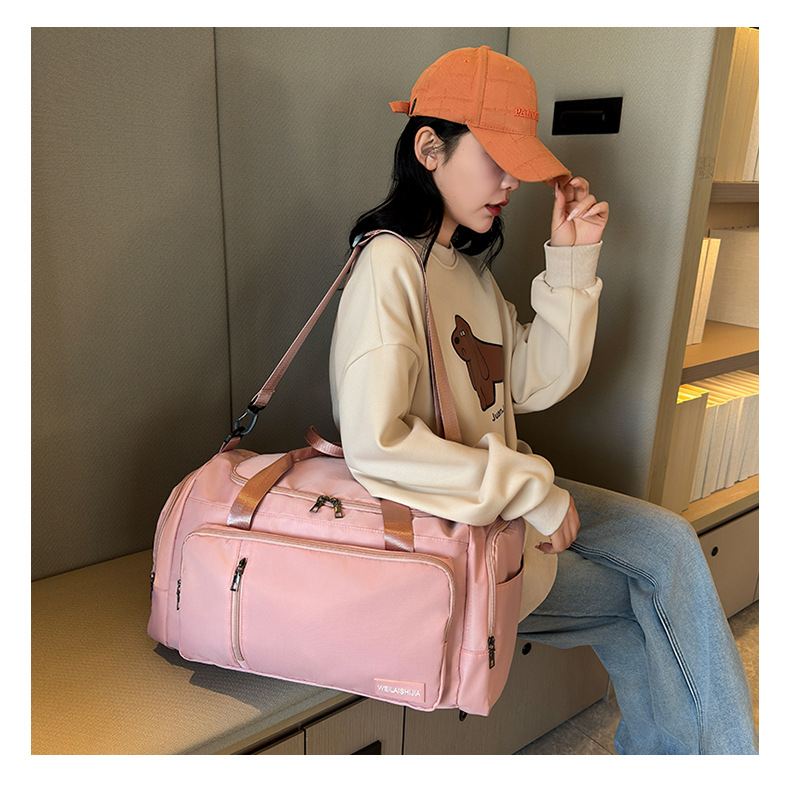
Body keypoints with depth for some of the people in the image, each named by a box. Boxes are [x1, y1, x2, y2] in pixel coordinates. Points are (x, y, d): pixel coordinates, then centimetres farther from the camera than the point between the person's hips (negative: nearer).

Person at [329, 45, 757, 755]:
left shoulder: (469, 263, 9)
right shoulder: (391, 264, -20)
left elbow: (538, 385, 5)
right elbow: (375, 445, -30)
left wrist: (573, 264, -3)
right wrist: (534, 494, -22)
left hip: (509, 493, 7)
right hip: (447, 526, -7)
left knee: (670, 543, -3)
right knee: (647, 604, 4)